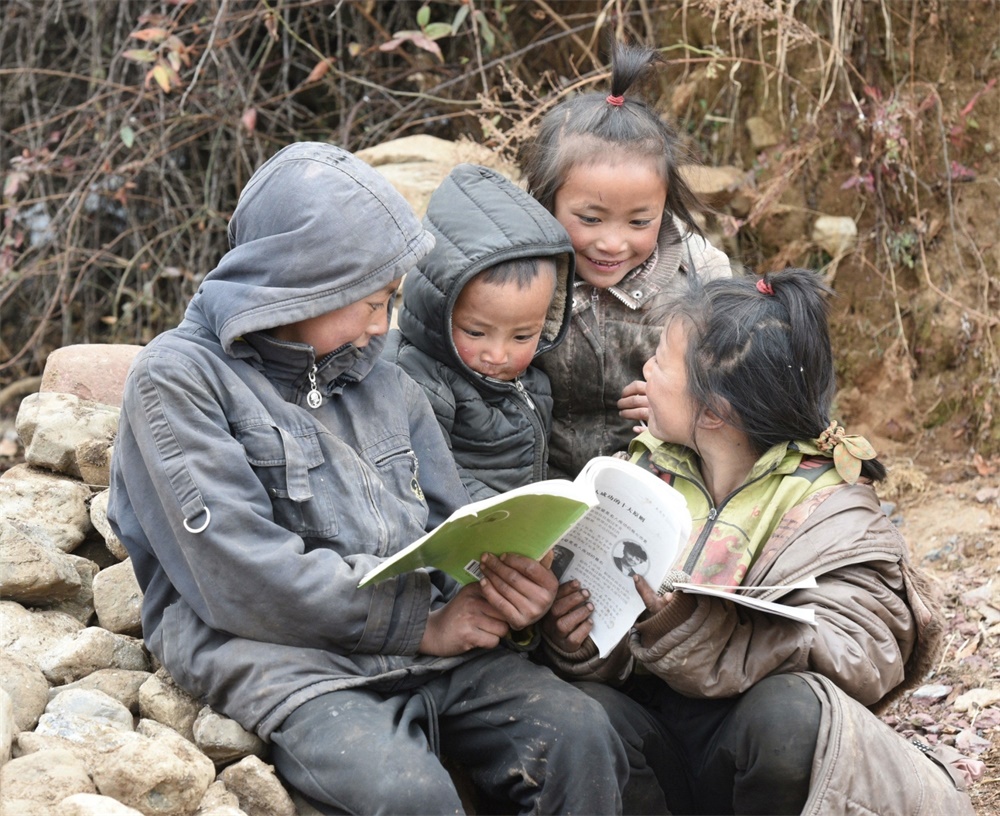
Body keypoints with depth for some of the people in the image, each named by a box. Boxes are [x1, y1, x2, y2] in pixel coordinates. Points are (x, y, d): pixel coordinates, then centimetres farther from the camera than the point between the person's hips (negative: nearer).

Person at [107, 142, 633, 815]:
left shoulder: (383, 381, 19)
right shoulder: (178, 379, -3)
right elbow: (246, 578, -13)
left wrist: (509, 584, -5)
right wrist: (419, 621, -12)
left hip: (426, 645, 6)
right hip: (278, 656, -6)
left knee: (579, 735, -18)